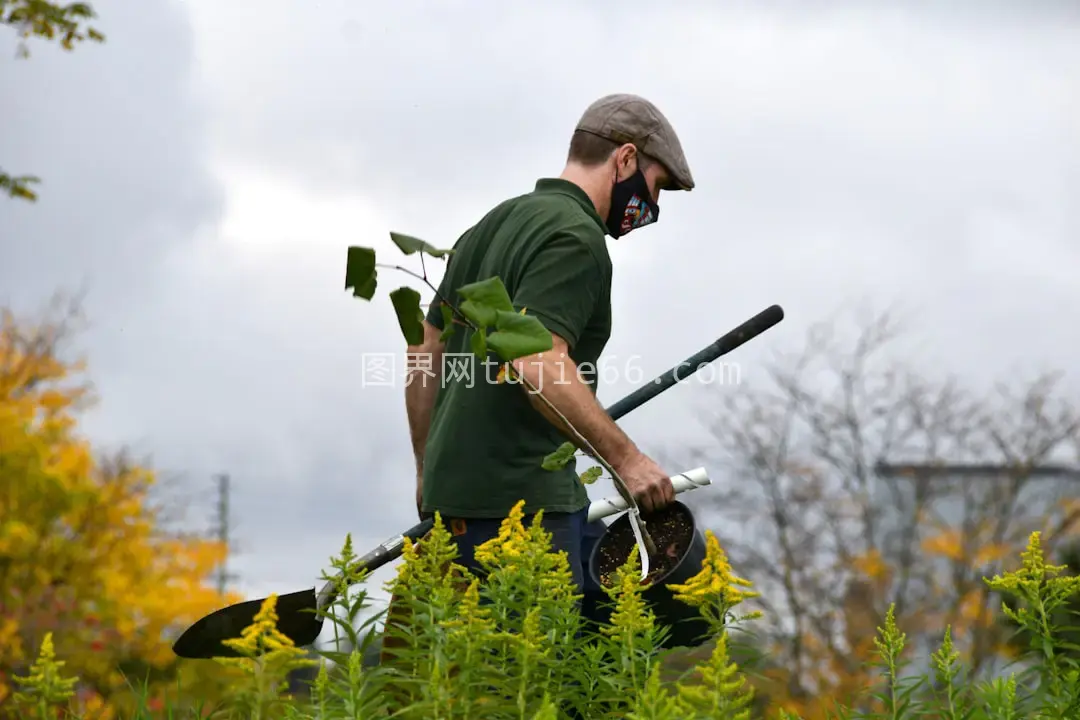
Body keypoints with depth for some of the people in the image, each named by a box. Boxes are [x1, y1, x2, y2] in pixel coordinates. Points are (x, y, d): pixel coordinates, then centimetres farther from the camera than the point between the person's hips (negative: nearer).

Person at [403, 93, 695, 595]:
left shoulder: (492, 225, 20)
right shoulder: (575, 238, -11)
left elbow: (424, 356, 24)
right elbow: (539, 361, -26)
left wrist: (430, 471, 28)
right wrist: (626, 458, -23)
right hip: (513, 501, -10)